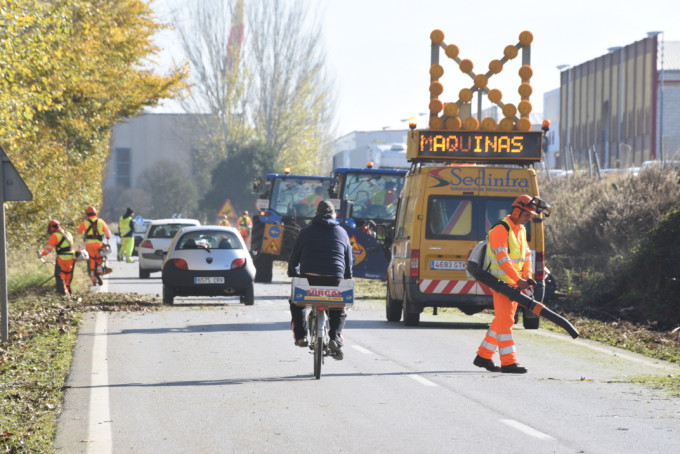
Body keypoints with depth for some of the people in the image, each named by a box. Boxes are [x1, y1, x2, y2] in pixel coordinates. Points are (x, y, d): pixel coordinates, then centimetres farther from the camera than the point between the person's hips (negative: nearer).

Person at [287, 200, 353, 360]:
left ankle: (300, 336, 16)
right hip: (334, 280, 1)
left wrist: (292, 275, 28)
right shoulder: (342, 233, 15)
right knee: (339, 312, 23)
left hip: (309, 278, -1)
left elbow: (294, 258, 14)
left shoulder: (306, 232, 11)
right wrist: (347, 279, 30)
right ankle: (335, 338, -4)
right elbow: (349, 261, 19)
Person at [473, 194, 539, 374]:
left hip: (514, 282, 9)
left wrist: (527, 275, -1)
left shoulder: (521, 230, 15)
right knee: (505, 320, -11)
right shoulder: (501, 229, -15)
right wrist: (518, 279, -28)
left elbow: (526, 254, 16)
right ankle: (508, 362, -13)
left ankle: (483, 356, 22)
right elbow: (502, 258, -23)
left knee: (501, 320, 13)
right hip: (501, 281, -9)